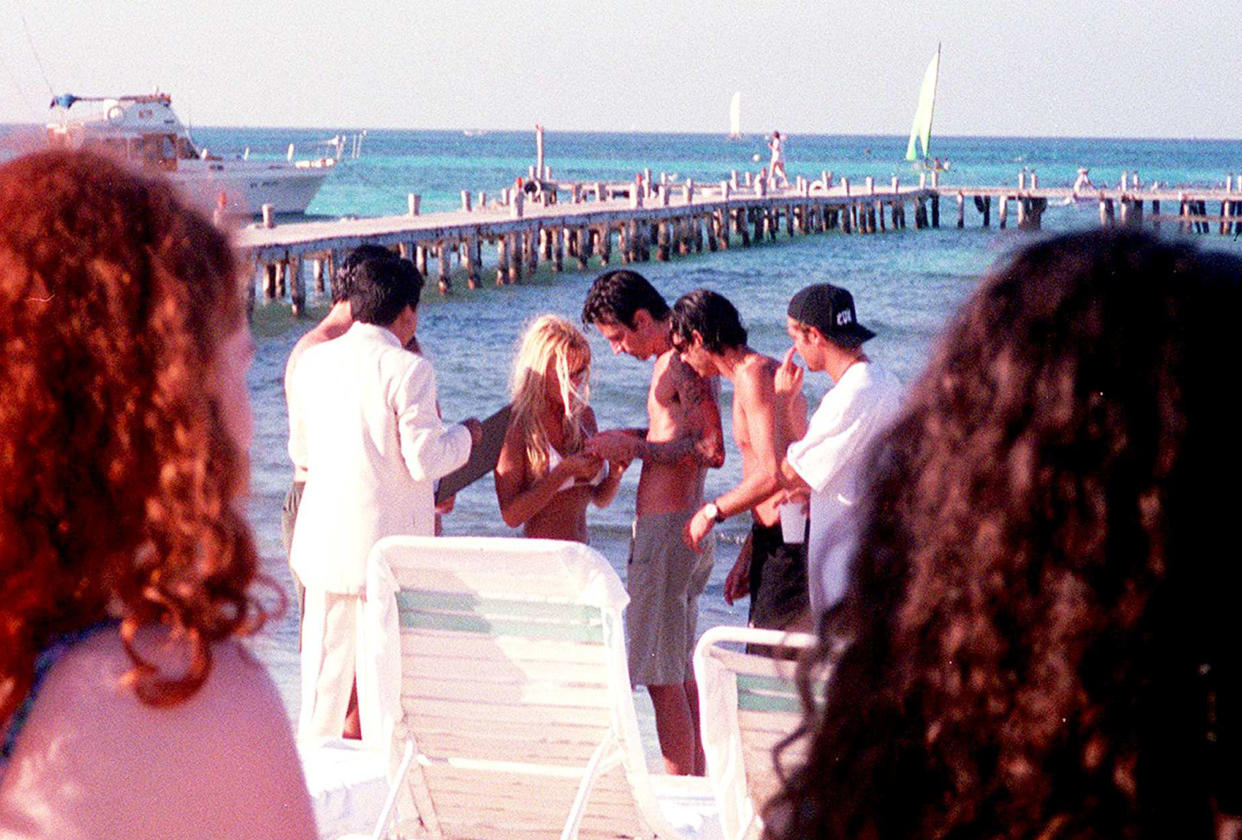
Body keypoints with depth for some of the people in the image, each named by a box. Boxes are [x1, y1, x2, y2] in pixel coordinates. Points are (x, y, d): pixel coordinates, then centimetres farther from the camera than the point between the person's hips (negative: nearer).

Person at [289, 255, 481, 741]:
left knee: (326, 670, 10)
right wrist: (465, 436, 7)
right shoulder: (407, 370, -11)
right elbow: (425, 460, -12)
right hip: (390, 538, -5)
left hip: (324, 539, 5)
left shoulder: (314, 361, 7)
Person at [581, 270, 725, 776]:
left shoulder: (684, 363, -16)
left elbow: (711, 450, -24)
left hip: (666, 530, -11)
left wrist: (636, 448, -16)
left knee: (662, 677, -7)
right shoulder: (673, 360, 15)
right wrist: (628, 439, 11)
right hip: (682, 527, 11)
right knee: (680, 670, 17)